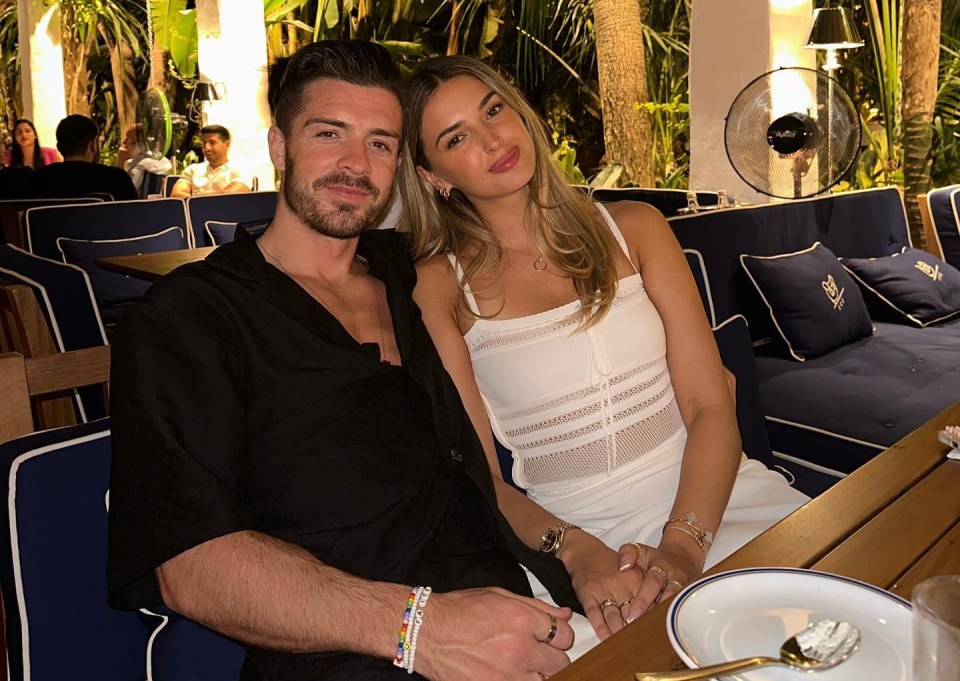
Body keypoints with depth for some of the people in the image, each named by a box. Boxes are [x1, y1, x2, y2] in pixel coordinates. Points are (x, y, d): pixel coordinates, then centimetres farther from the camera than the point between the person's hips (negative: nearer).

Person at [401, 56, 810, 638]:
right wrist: (576, 550, -21)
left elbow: (711, 408, -1)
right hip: (578, 528, -2)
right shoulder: (439, 286, -1)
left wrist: (683, 543, -17)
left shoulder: (632, 228, 6)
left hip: (711, 489, 3)